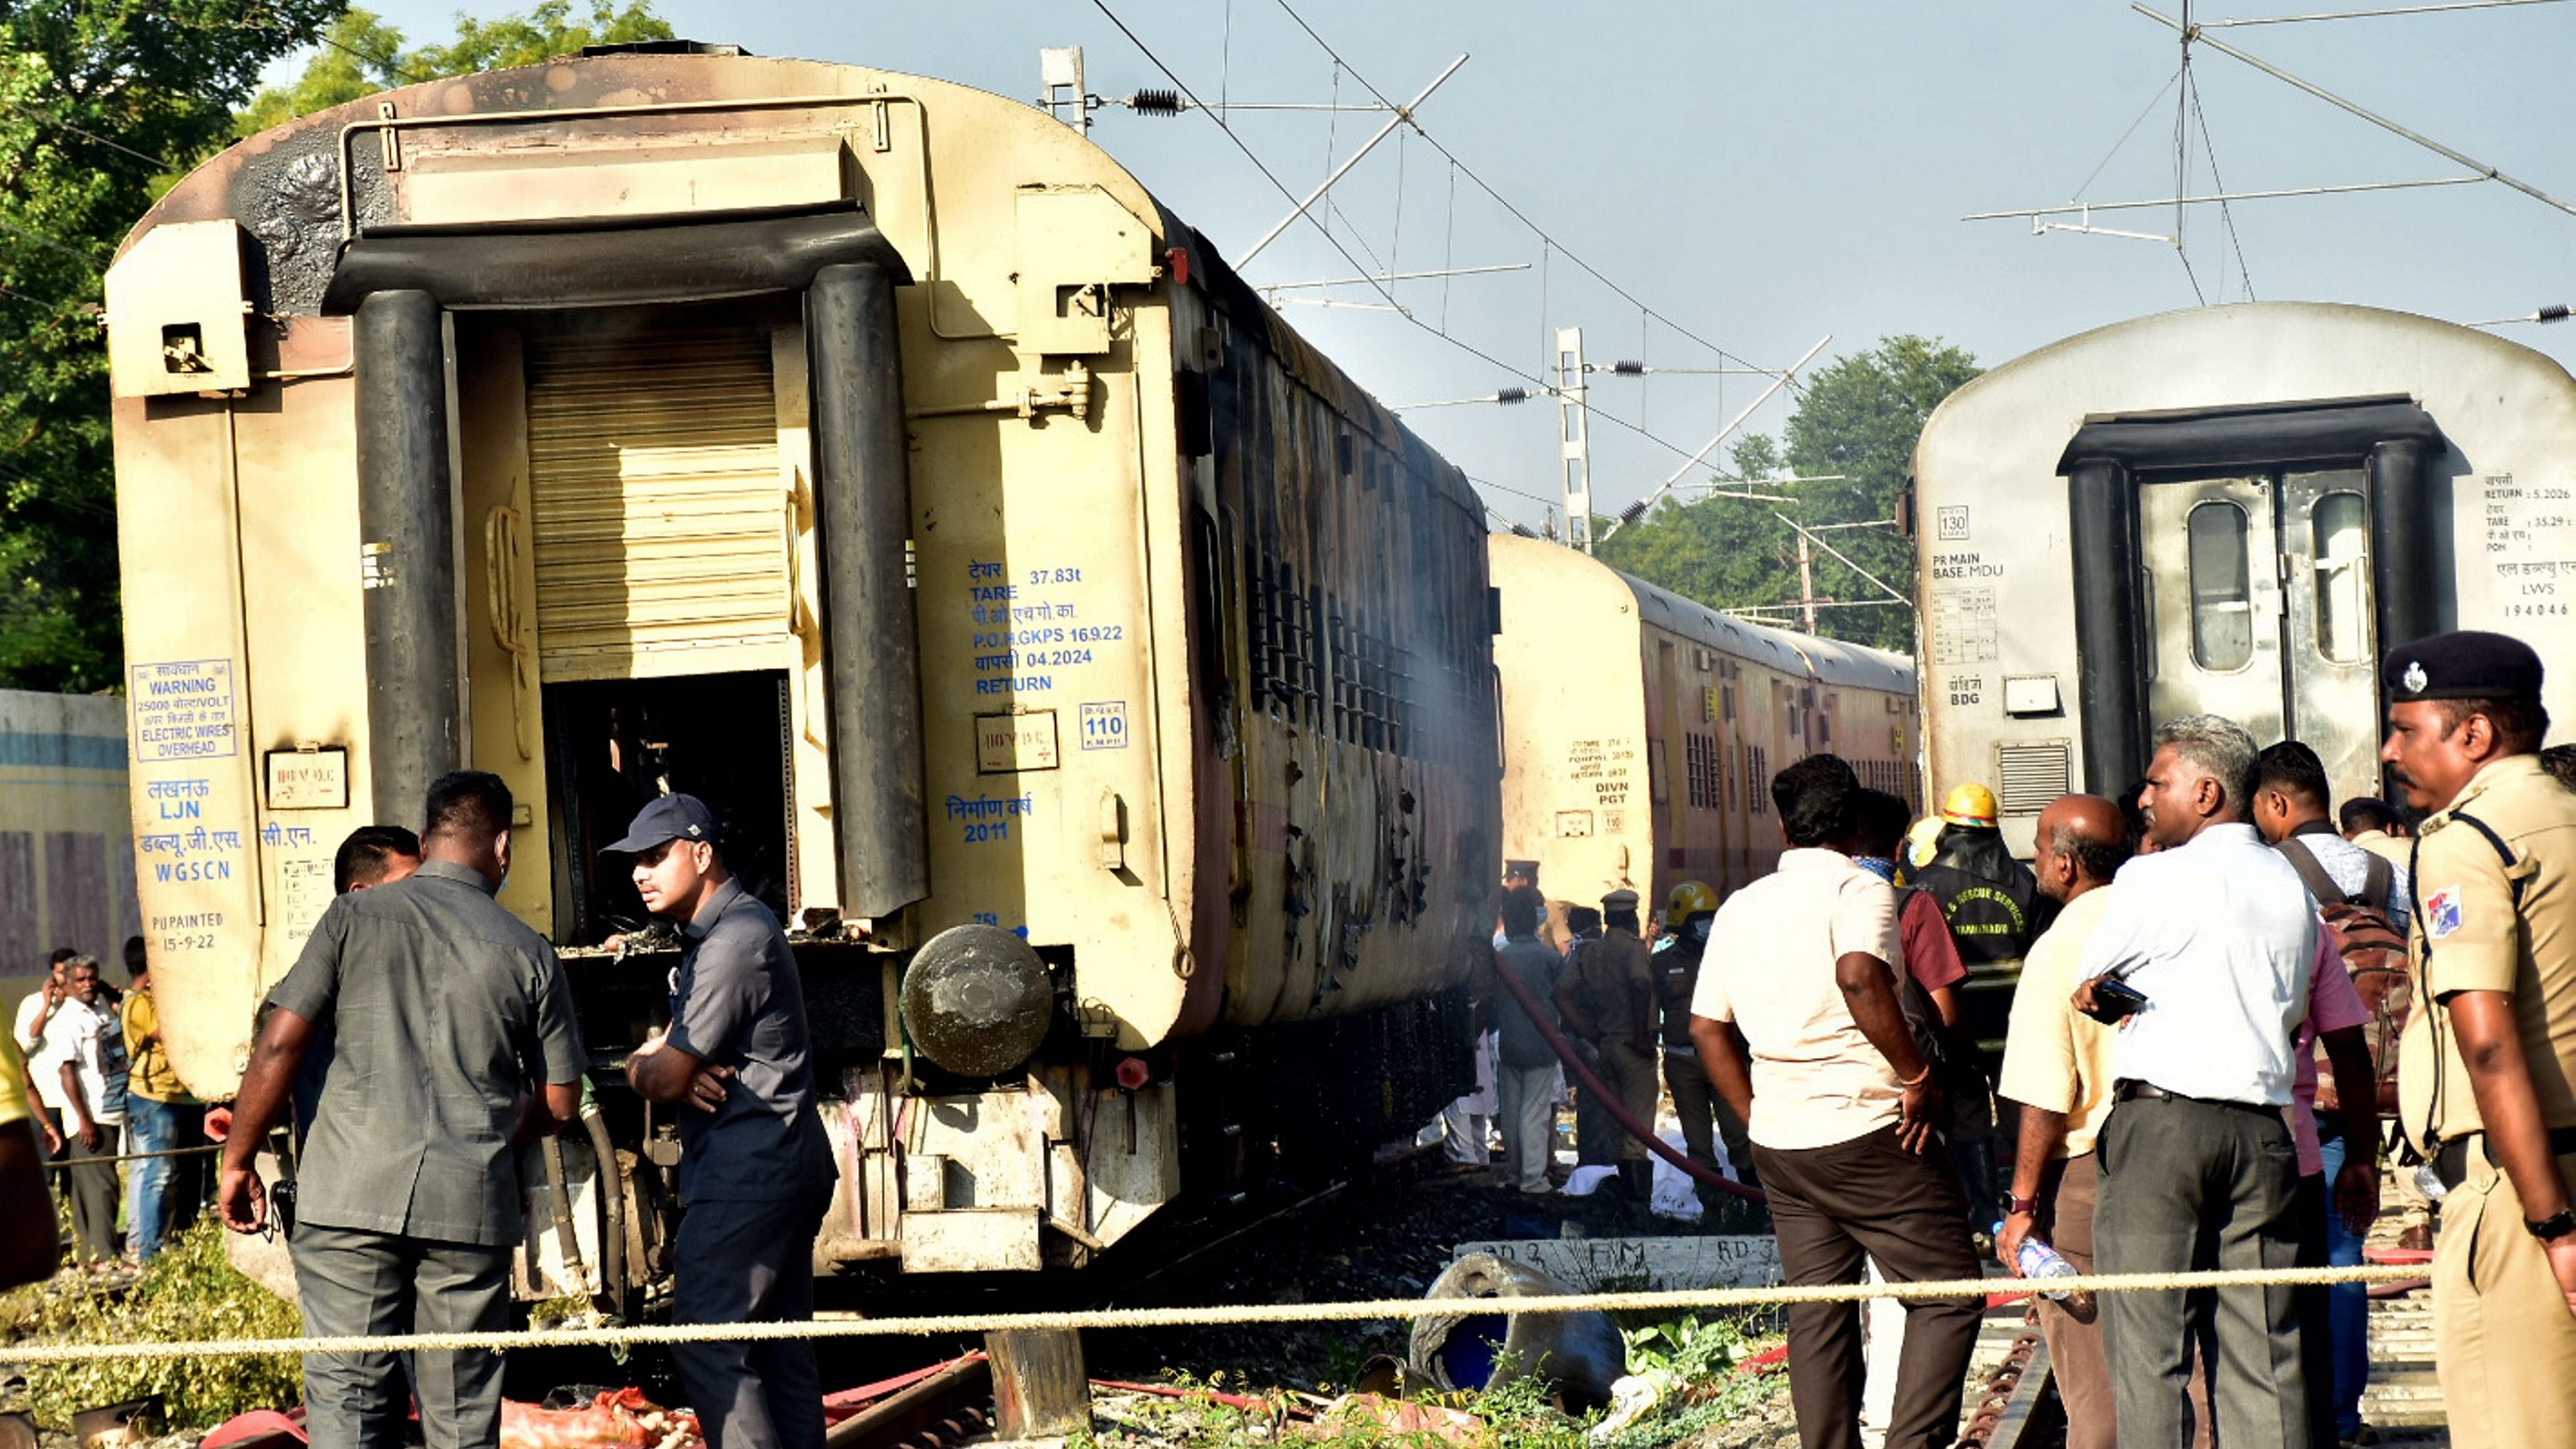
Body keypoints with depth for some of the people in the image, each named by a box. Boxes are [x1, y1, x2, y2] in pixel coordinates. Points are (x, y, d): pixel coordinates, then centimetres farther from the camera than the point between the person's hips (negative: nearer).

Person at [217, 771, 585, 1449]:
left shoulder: (354, 917, 2)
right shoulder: (529, 953, 5)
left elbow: (279, 1045, -2)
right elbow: (561, 1104, 8)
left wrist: (237, 1162, 8)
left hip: (350, 1197, -1)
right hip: (471, 1207, 1)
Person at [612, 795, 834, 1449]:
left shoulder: (733, 942, -17)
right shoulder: (738, 925, 17)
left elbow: (663, 1080, -17)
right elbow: (671, 1057, 20)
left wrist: (643, 1066, 6)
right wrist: (662, 1061, -4)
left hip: (746, 1174, -11)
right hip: (786, 1166, 11)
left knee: (707, 1342, -12)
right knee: (779, 1346, 9)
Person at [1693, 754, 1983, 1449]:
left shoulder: (1740, 908, 12)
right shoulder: (1859, 889, -8)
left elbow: (1707, 1028, 14)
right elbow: (1860, 977, -28)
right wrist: (1918, 1077, -20)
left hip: (1779, 1143, 7)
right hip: (1865, 1129, -7)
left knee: (1817, 1316, 11)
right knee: (1948, 1294, -2)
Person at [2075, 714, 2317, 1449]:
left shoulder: (2157, 878, -5)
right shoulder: (2291, 888, 13)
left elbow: (2085, 988, 4)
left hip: (2159, 1120, -5)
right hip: (2261, 1126, 5)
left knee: (2148, 1352, -2)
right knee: (2262, 1353, 5)